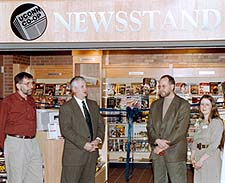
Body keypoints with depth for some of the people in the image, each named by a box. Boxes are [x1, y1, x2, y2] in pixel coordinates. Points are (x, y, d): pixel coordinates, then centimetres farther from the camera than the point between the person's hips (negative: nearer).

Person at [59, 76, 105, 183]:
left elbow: (100, 125, 13)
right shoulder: (66, 108, -6)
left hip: (92, 151, 6)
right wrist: (84, 144, -19)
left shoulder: (93, 105, 14)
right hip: (75, 153, -6)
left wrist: (98, 139, -7)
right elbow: (66, 130, -14)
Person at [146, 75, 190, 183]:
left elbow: (181, 130, -11)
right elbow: (149, 126, 8)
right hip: (157, 152, 5)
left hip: (175, 153, -5)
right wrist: (157, 141, -12)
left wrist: (164, 145, -14)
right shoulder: (155, 105, 14)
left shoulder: (183, 105, -3)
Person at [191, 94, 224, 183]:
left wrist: (202, 160, -16)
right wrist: (192, 158, -2)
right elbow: (195, 141, 12)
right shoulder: (200, 123, 15)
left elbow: (214, 144, -14)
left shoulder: (217, 122, -7)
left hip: (210, 158, -6)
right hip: (198, 160, 6)